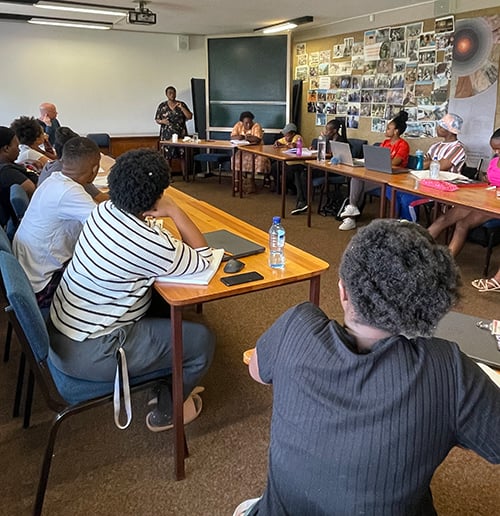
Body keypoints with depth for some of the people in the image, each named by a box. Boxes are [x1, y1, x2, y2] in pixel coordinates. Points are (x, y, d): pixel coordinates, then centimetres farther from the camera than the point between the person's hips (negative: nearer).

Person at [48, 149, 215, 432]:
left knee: (166, 307, 21)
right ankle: (167, 412, 24)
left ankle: (170, 384, 35)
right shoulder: (148, 243, -28)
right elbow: (204, 259, -12)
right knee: (202, 339, -1)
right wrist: (174, 210, -15)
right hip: (88, 353, -9)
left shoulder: (105, 209, -5)